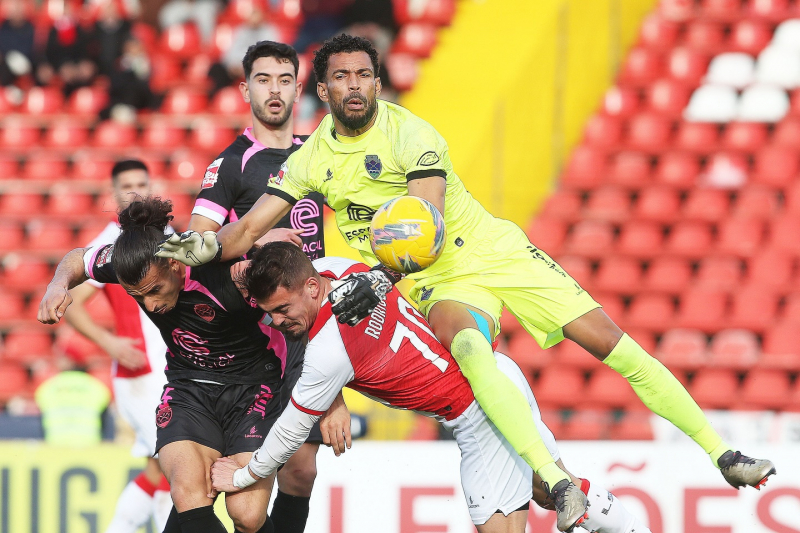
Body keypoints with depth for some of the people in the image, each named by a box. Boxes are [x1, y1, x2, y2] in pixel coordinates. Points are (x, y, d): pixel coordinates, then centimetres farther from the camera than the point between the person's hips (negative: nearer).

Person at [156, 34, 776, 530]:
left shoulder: (410, 133, -14)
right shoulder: (311, 160, 0)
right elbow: (249, 230, 0)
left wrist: (382, 277, -40)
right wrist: (197, 245, -20)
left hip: (496, 253, -1)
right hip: (441, 285, 1)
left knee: (610, 342, -11)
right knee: (470, 349, -33)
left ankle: (720, 452, -1)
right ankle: (557, 483, -44)